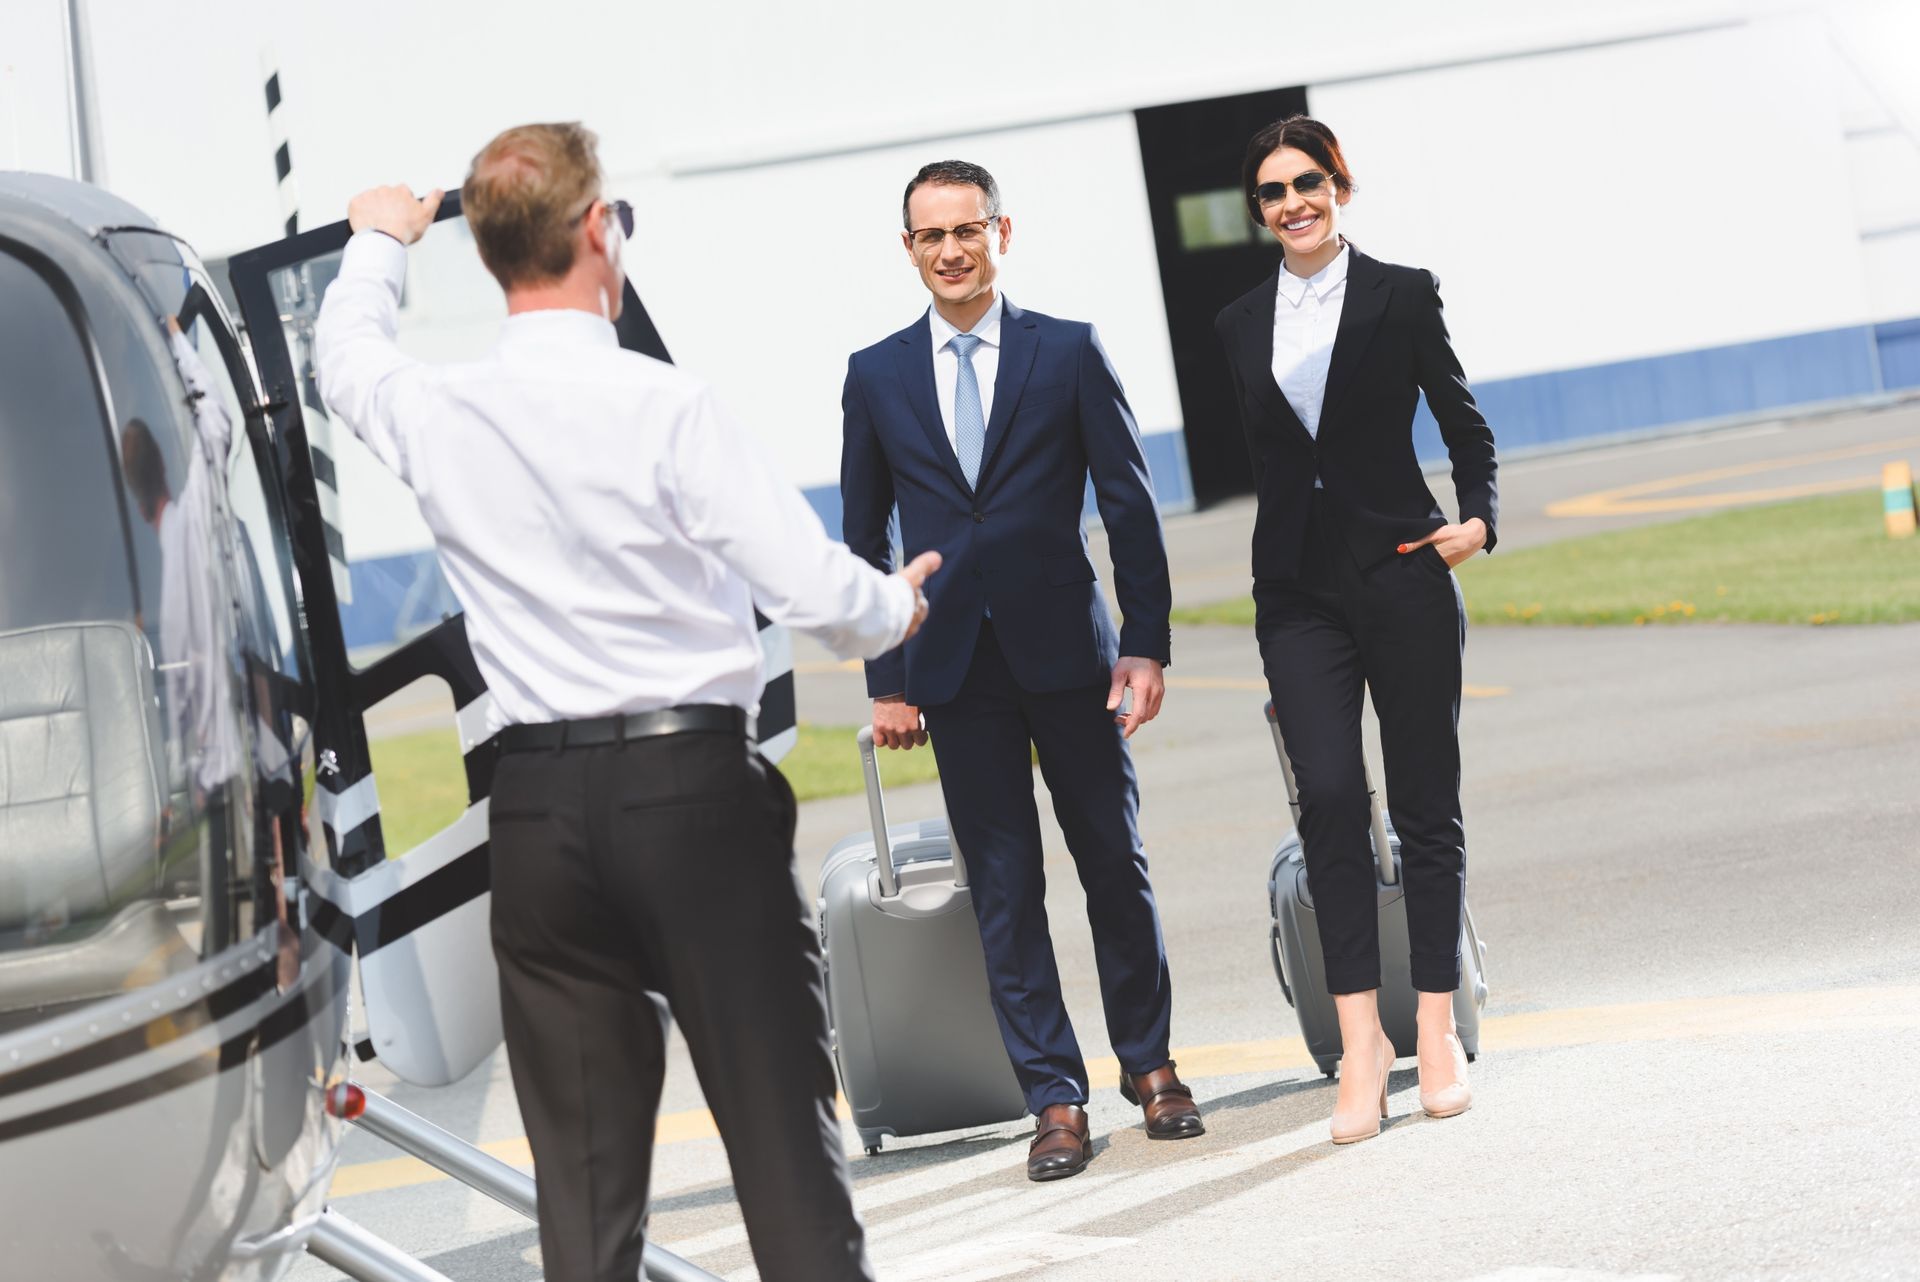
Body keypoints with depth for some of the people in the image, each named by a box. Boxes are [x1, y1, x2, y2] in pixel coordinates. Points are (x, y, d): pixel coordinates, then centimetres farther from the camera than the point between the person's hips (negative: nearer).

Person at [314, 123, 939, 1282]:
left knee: (584, 1166, 7)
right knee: (783, 1136, 0)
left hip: (538, 806, 4)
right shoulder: (665, 406, -12)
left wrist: (380, 246, 46)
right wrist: (894, 613, 10)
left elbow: (348, 357, 27)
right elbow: (813, 589, -13)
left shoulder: (438, 416, 2)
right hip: (696, 791, -4)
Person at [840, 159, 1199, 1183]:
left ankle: (1147, 1064, 23)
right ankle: (1055, 1100, 4)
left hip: (1066, 650, -1)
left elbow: (1129, 504, 1)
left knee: (1115, 862, 7)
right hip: (956, 670, 1)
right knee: (1004, 886, 1)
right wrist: (886, 679, 4)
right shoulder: (876, 376, 5)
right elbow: (866, 536, 9)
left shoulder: (1069, 352, 1)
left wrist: (1146, 642, -5)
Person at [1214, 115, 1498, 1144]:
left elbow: (1462, 423, 7)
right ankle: (1360, 1040, -12)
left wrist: (1477, 516, -10)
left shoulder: (1402, 295, 3)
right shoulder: (1242, 324, 12)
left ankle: (1437, 1034, 7)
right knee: (1328, 797, -12)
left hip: (1401, 571, -2)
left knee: (1425, 805, 1)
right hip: (1299, 588, 2)